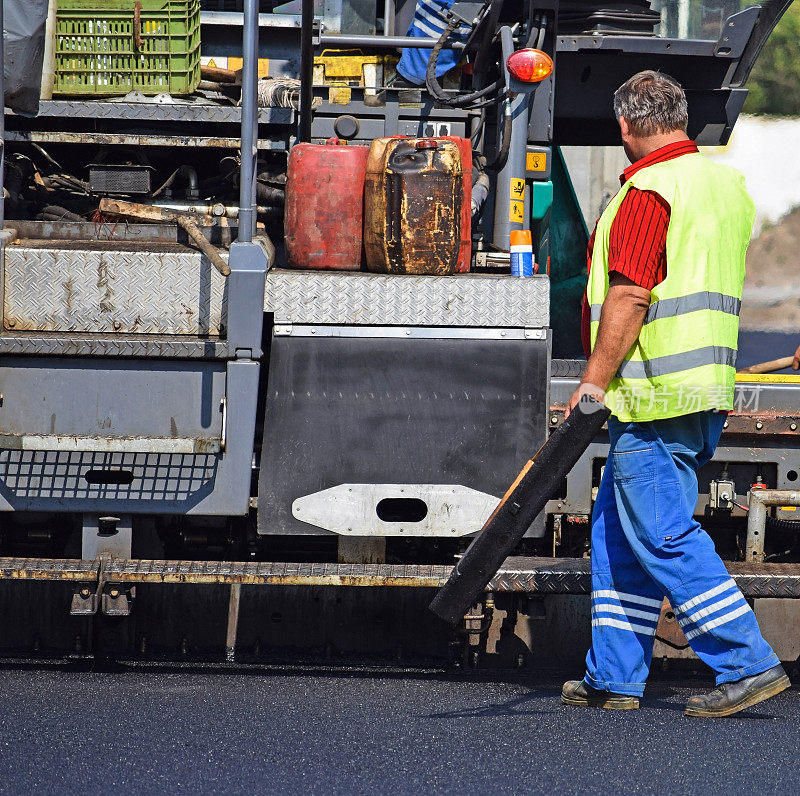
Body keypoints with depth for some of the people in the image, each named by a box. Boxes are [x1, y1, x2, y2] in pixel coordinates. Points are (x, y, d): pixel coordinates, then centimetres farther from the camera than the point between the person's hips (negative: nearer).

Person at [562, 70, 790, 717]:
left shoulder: (649, 191, -14)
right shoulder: (726, 185, 14)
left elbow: (630, 297, -20)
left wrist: (594, 382, -15)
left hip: (654, 397, -10)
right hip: (707, 393, 10)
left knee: (663, 536, -8)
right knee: (616, 530, 14)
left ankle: (749, 664, -12)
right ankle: (614, 677, 16)